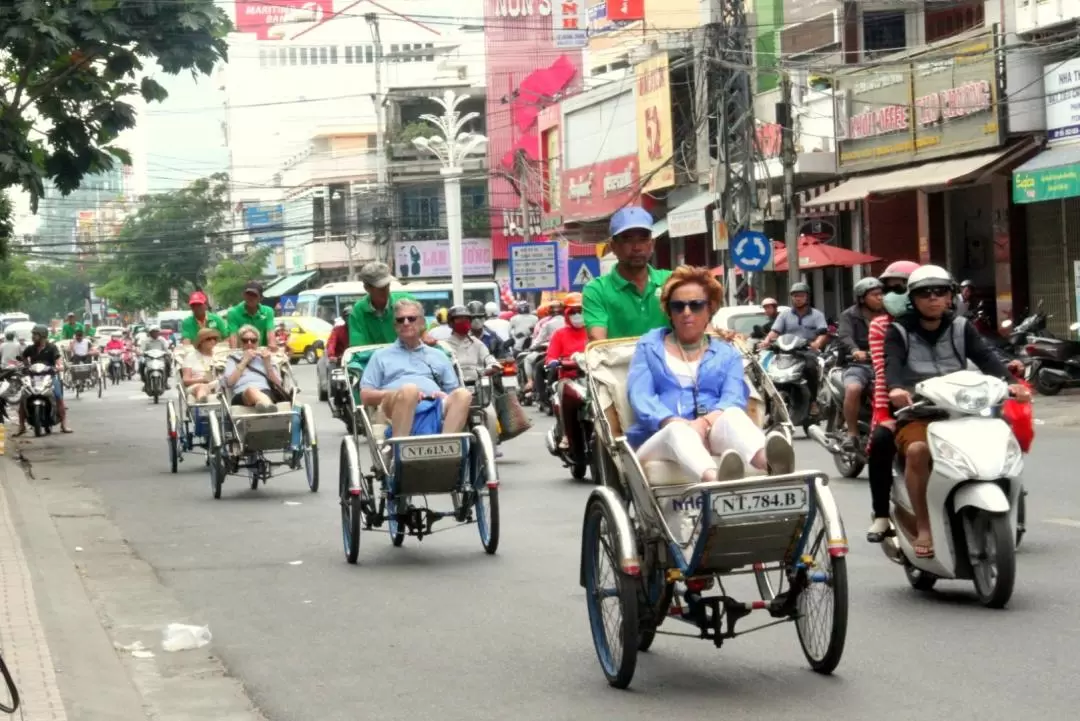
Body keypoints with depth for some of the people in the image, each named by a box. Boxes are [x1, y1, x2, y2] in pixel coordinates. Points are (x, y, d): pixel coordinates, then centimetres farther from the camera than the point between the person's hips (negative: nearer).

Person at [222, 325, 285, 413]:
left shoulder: (266, 357, 29)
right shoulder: (233, 358, 27)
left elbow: (278, 384, 16)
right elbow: (229, 382, 7)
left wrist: (267, 363, 7)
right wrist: (244, 361, 9)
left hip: (266, 393, 2)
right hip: (241, 395, -2)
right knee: (251, 390, -42)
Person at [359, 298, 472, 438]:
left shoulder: (438, 356, 32)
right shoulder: (381, 356, 25)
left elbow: (455, 393, 26)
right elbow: (365, 396, 13)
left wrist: (445, 397, 0)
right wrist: (400, 394, -4)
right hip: (396, 410, -2)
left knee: (463, 394, -31)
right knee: (409, 389, -38)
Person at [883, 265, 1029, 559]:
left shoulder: (961, 327, 14)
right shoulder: (899, 331, 7)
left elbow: (985, 357, -1)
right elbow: (891, 362, -12)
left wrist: (1008, 381, -21)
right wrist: (896, 387, -36)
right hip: (916, 413, -3)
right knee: (917, 450, -34)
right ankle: (923, 529, -24)